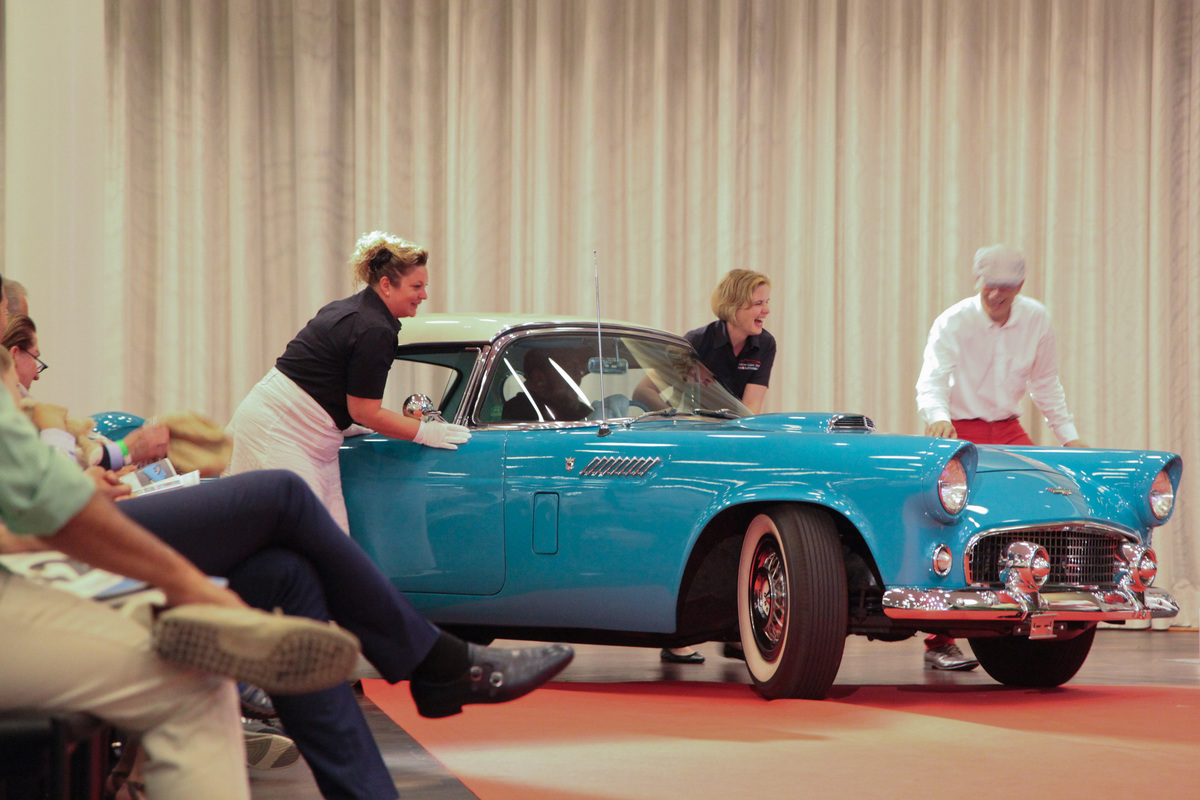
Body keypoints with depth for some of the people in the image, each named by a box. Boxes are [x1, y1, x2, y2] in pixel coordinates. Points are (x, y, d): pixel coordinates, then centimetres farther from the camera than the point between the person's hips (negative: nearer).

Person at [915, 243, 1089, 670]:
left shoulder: (1036, 319, -2)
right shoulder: (953, 323, -17)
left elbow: (1045, 382, 12)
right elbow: (931, 379, -31)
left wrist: (1068, 435, 7)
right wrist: (937, 417, -52)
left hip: (1009, 429, 5)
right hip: (960, 430, -5)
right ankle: (939, 642, -13)